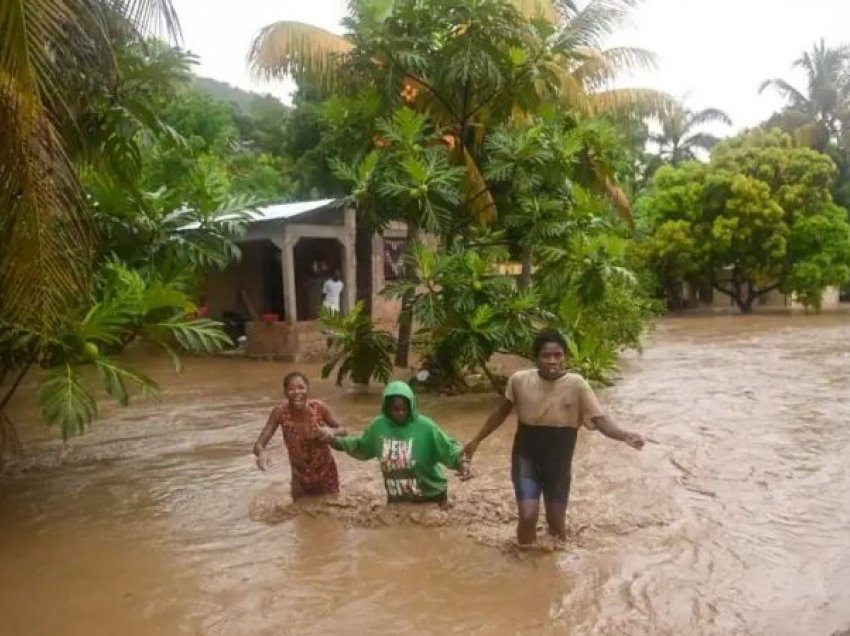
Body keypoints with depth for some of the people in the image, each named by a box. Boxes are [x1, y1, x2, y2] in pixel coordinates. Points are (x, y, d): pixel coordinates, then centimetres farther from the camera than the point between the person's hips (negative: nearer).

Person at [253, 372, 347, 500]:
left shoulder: (319, 407, -22)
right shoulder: (280, 412, -22)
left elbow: (342, 430, -8)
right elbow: (258, 444, -19)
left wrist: (332, 431, -31)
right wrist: (262, 452, -43)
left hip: (326, 474, 0)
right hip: (300, 477, 0)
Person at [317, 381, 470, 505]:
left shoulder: (425, 426, -19)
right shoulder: (379, 426, -5)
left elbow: (447, 448, -16)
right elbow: (361, 446, 11)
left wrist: (461, 462, -35)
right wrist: (334, 439, 4)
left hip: (430, 497, -4)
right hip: (396, 499, 4)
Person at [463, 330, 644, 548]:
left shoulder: (577, 385, -16)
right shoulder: (519, 380, -11)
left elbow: (600, 420, -18)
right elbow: (502, 411, 5)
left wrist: (624, 436, -38)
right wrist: (477, 440, 11)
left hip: (558, 463, 0)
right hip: (526, 458, 0)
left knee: (556, 521, 9)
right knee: (528, 516, -11)